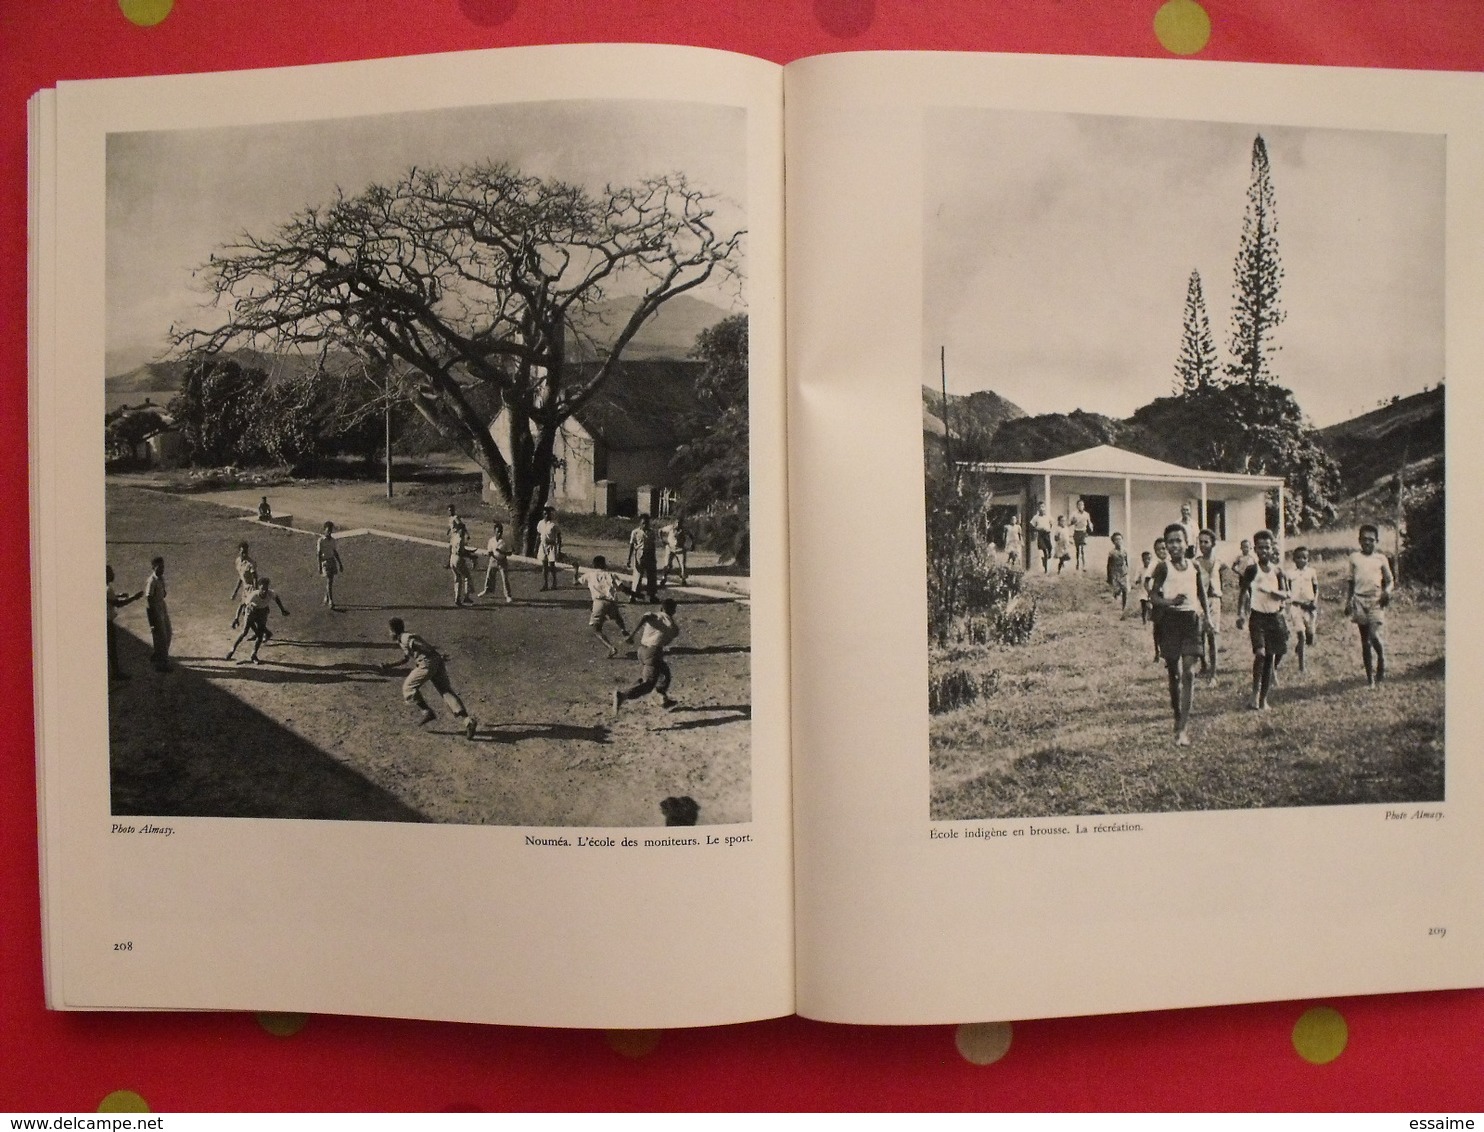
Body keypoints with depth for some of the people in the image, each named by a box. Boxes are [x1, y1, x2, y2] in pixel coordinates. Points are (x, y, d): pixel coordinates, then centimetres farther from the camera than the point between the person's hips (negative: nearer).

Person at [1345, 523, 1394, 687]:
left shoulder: (1381, 558, 6)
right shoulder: (1354, 558, 10)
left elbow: (1389, 580, 11)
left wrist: (1387, 591, -10)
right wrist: (1347, 601, 8)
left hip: (1376, 601, -2)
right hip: (1359, 600, 2)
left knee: (1375, 635, -20)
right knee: (1365, 641, 4)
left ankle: (1382, 660, 10)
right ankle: (1369, 678, 10)